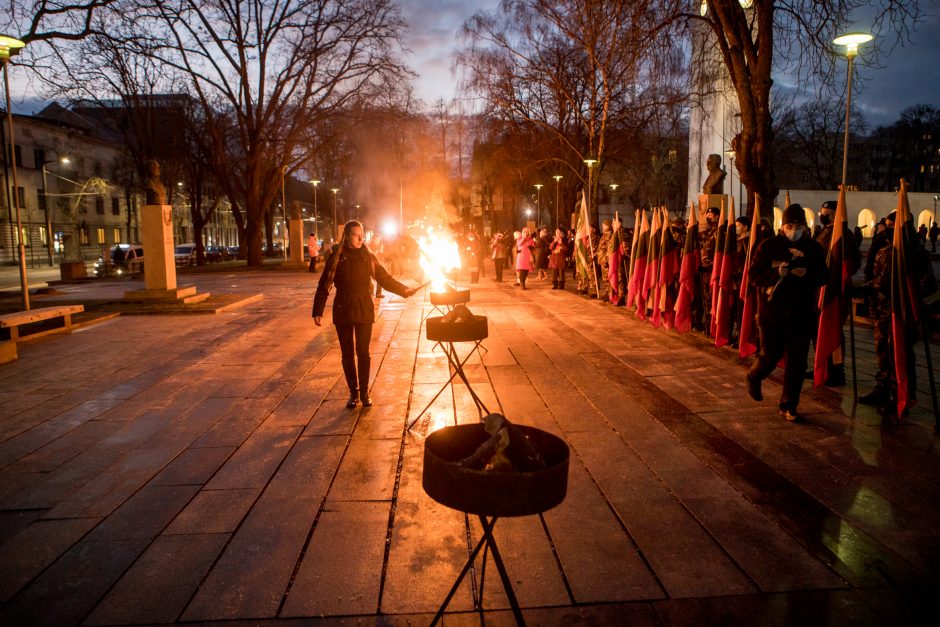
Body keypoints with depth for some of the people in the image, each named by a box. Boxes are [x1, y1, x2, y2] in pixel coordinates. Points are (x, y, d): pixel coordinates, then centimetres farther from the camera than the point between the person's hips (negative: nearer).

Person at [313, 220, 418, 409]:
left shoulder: (368, 257, 3)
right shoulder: (336, 257, -1)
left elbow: (385, 278, 5)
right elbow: (324, 285, -1)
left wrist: (403, 290, -7)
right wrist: (318, 311, -4)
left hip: (364, 311, 0)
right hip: (343, 312, 0)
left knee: (363, 352, 2)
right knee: (347, 353, 7)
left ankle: (364, 392, 14)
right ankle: (353, 392, 19)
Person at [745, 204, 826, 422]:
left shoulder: (813, 248, 6)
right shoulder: (768, 246, -1)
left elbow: (821, 277, 7)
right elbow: (753, 275, -5)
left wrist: (806, 274, -14)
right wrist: (776, 273, -22)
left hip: (802, 313, 2)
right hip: (772, 312, -2)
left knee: (797, 362, 3)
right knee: (770, 355, 5)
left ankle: (788, 405, 15)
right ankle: (753, 377, 38)